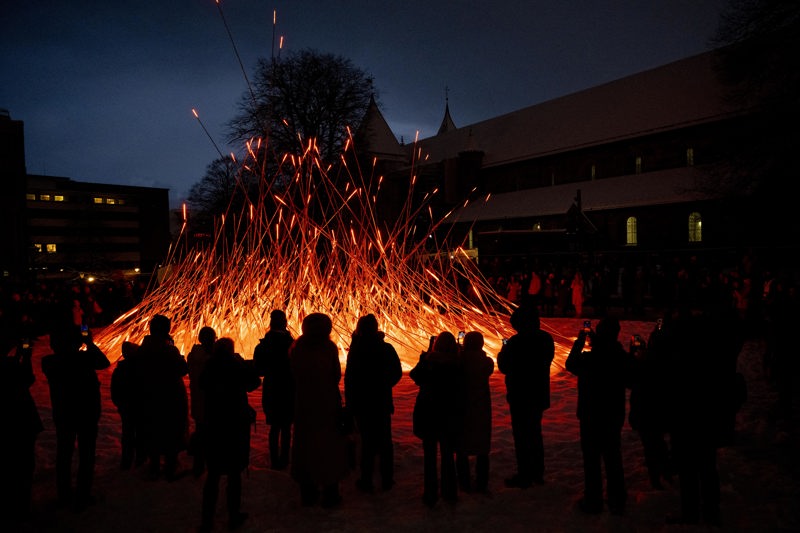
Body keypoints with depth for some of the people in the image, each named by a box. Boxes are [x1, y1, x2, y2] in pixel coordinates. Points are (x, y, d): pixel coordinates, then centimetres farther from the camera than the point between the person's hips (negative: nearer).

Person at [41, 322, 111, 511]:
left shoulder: (48, 362, -12)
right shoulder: (84, 357, -21)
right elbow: (105, 362, -4)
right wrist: (90, 343, -3)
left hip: (62, 415, 4)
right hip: (87, 415, -3)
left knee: (63, 455, 19)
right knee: (86, 456, 9)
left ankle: (64, 496, 31)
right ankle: (82, 498, 15)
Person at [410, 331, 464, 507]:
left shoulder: (428, 361, -15)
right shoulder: (458, 364, -9)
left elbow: (414, 376, -1)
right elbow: (461, 392, -1)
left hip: (428, 414, -2)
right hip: (450, 415, 2)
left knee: (429, 455, 10)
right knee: (448, 454, 15)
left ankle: (430, 495, 15)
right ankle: (450, 493, 23)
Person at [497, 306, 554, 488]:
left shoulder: (515, 342, -20)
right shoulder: (546, 338, -1)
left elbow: (504, 367, -12)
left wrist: (502, 352, 6)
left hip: (520, 396, -7)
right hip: (540, 394, 7)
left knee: (521, 435, 4)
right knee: (535, 432, 19)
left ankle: (524, 476, 10)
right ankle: (537, 473, 29)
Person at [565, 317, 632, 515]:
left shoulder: (589, 358, -24)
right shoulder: (623, 357, -11)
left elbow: (570, 364, -4)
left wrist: (580, 341, 2)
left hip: (591, 417, -4)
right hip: (615, 416, 4)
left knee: (592, 460, 9)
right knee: (613, 459, 17)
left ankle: (593, 502, 19)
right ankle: (617, 502, 26)